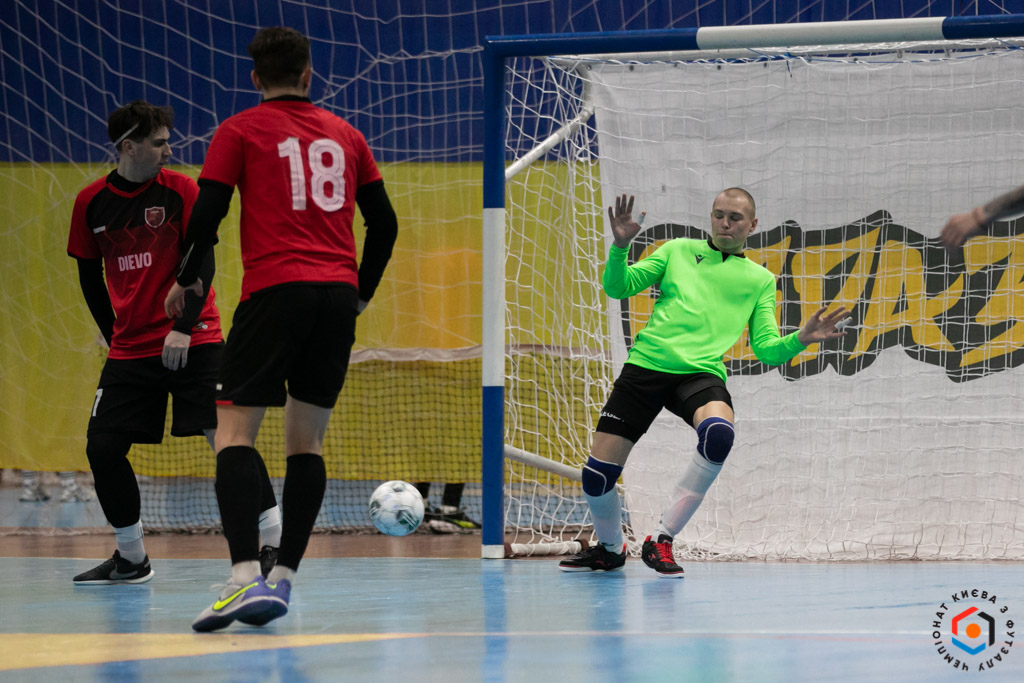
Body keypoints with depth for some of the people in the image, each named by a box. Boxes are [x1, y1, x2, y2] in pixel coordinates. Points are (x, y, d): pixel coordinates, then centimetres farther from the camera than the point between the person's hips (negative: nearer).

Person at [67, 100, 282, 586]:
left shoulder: (180, 190, -5)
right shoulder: (91, 203, 3)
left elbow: (203, 263, -9)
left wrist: (183, 327, -19)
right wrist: (113, 334, 11)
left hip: (193, 341, -3)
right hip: (129, 347, 3)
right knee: (103, 447, -1)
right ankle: (131, 559, 14)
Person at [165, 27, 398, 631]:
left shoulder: (239, 132, 6)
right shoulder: (345, 134, 17)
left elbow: (207, 215, 0)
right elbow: (385, 224, 16)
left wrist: (187, 280, 16)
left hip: (275, 291, -4)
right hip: (339, 294, 4)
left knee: (235, 430, -7)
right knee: (307, 439, 11)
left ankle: (247, 577, -25)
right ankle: (284, 579, 8)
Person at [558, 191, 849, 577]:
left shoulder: (760, 280, 17)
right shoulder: (678, 251, 18)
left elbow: (767, 349, 12)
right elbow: (617, 287, 13)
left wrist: (800, 340, -9)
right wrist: (620, 247, -5)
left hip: (700, 374, -1)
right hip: (646, 366, 1)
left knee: (718, 431, -35)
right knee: (598, 472, -6)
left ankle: (661, 540, -21)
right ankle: (610, 549, 27)